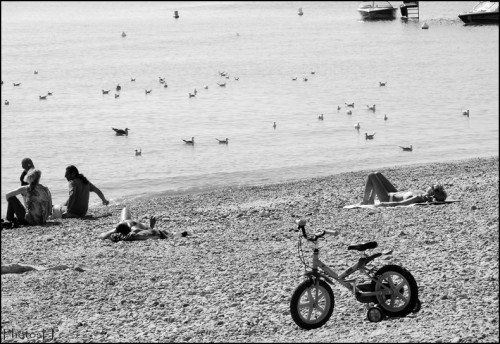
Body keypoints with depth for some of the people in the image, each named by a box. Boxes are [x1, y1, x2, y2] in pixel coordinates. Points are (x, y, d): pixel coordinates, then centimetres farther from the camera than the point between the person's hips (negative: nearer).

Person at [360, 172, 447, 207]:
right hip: (395, 194, 8)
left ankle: (365, 202, 18)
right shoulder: (426, 196, -17)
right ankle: (371, 200, 32)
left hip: (387, 198, -8)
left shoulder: (419, 198, -40)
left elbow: (399, 204, -43)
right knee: (377, 174, 22)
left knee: (371, 176, 3)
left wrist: (383, 204, -37)